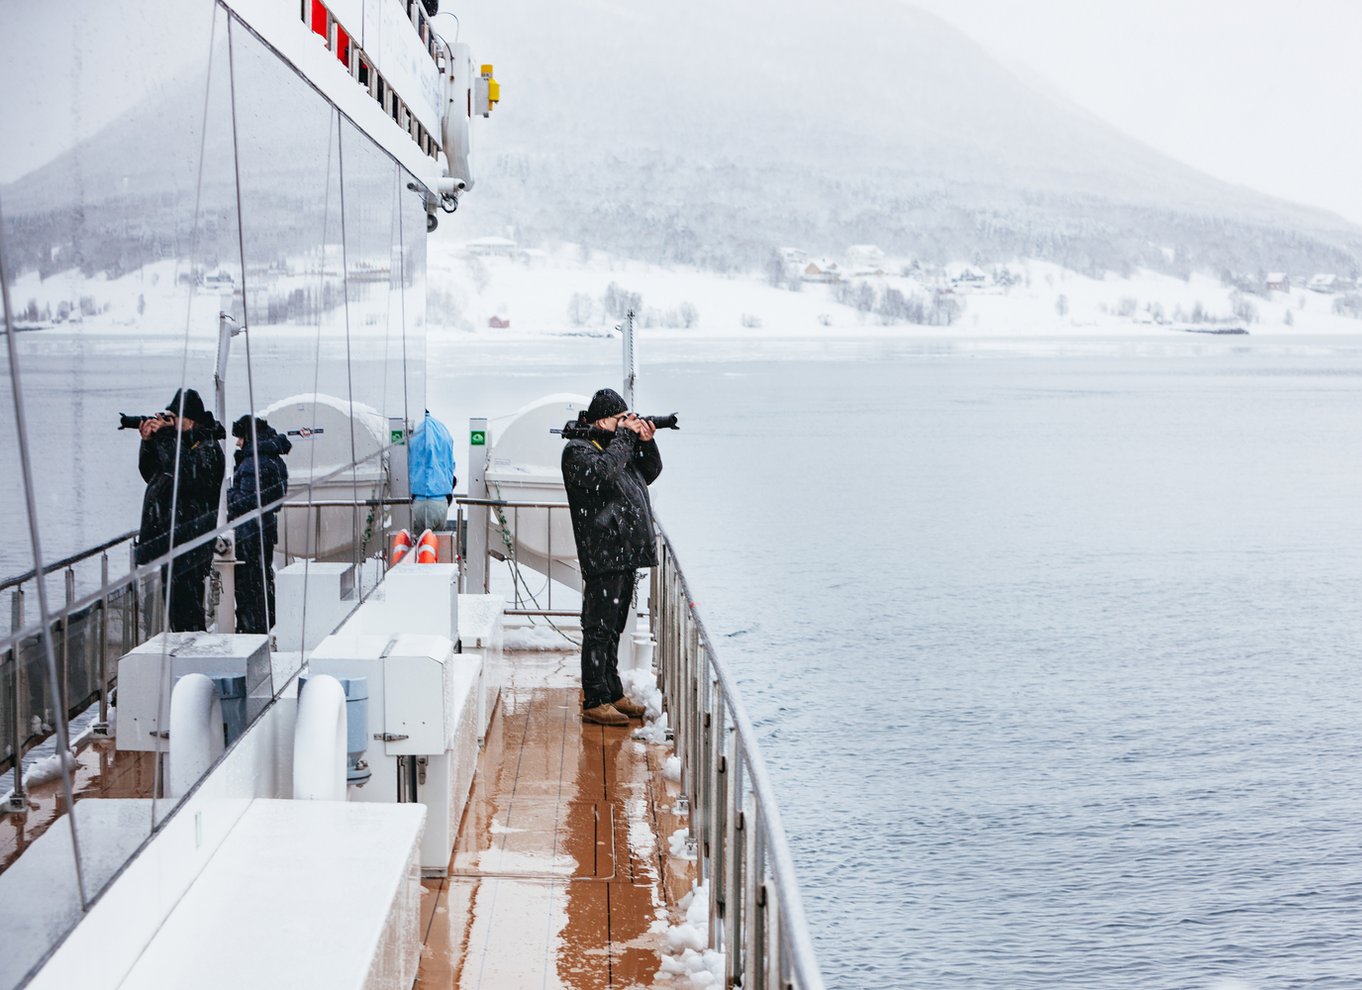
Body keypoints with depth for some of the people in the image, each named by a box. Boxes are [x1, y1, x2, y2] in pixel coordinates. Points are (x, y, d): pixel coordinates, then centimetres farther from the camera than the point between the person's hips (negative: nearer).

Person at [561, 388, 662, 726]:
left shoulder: (617, 445, 17)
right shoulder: (578, 451, -8)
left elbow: (651, 472, 22)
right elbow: (602, 473, -27)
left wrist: (646, 442, 5)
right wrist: (625, 436, -15)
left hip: (624, 556, 9)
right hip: (602, 558, -9)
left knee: (613, 630, 16)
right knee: (598, 630, -7)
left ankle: (613, 694, 24)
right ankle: (594, 702, -4)